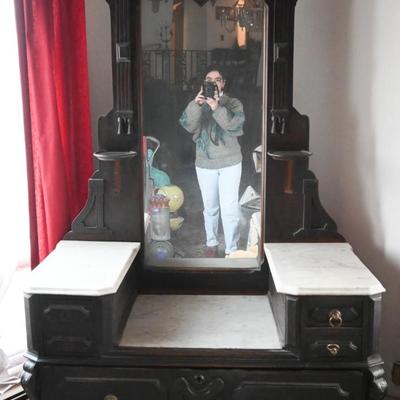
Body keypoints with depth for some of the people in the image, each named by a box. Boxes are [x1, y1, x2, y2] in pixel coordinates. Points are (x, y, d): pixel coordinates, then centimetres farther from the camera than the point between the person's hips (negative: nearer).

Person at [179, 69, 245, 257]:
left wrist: (217, 108, -31)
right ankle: (211, 243, 31)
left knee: (229, 208, -6)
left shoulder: (233, 103, 0)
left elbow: (236, 126, -19)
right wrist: (196, 104, -30)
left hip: (230, 163, -2)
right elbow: (188, 125, -14)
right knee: (210, 207, 14)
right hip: (204, 164, 2)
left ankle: (231, 249, 5)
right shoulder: (196, 104, 5)